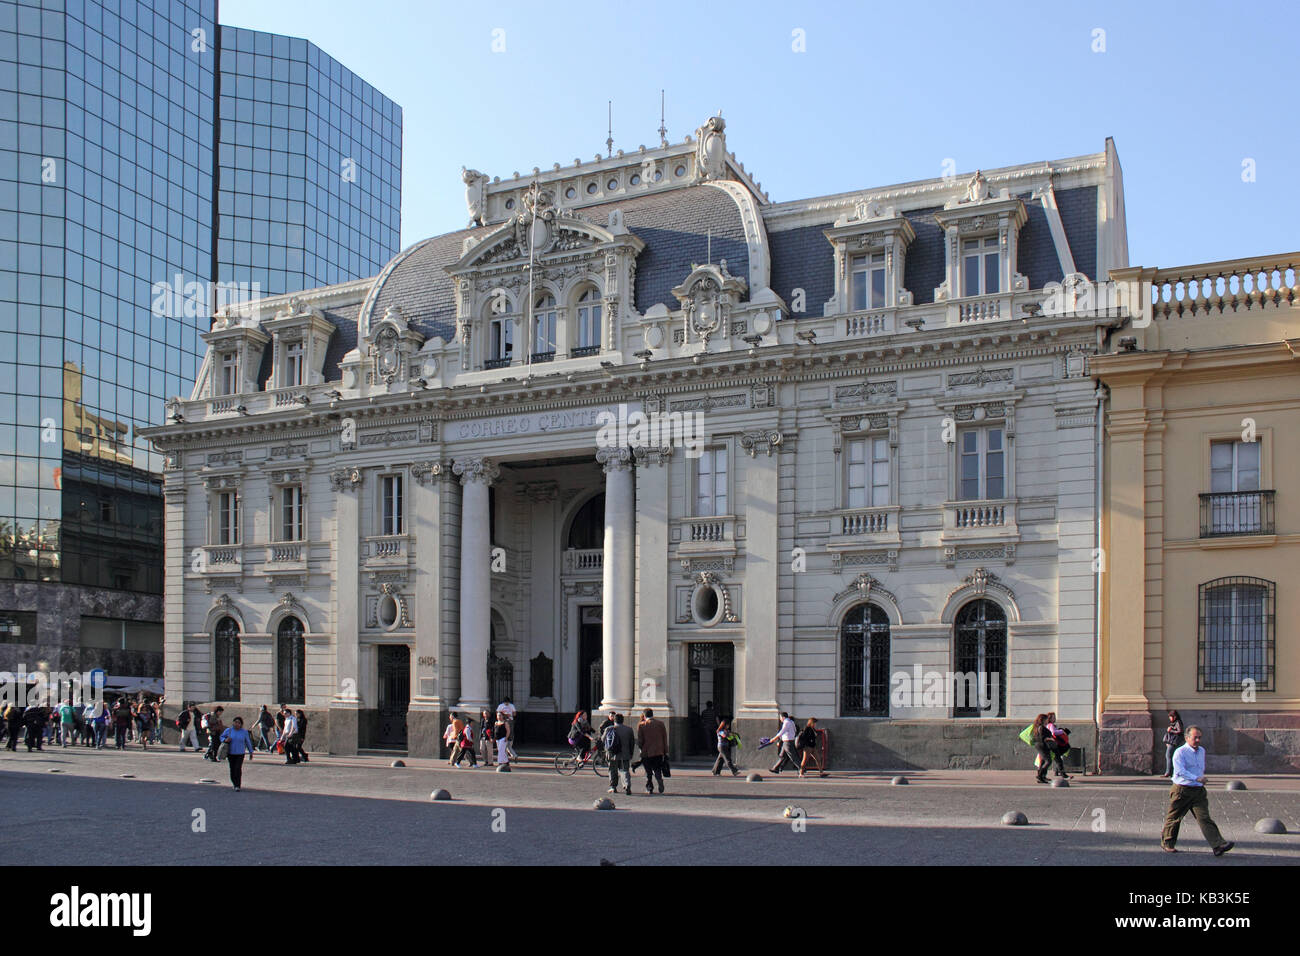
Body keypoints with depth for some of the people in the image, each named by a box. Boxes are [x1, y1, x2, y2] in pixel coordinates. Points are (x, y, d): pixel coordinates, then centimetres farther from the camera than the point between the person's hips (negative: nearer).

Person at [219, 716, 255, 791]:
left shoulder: (244, 732, 0)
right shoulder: (228, 730, 0)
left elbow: (248, 742, 9)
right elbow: (221, 737, 13)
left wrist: (251, 752, 12)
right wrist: (225, 740, -10)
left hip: (240, 753, -2)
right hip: (230, 753, 2)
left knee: (238, 769, -14)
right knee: (232, 769, 5)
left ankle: (237, 786, -12)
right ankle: (234, 783, 28)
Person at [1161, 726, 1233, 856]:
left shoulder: (1202, 751, 12)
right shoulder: (1180, 752, -11)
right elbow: (1180, 771, -23)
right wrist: (1197, 778, -33)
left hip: (1198, 791, 5)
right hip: (1182, 790, -5)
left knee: (1204, 817, -7)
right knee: (1174, 818, 6)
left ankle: (1218, 845, -17)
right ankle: (1166, 844, 22)